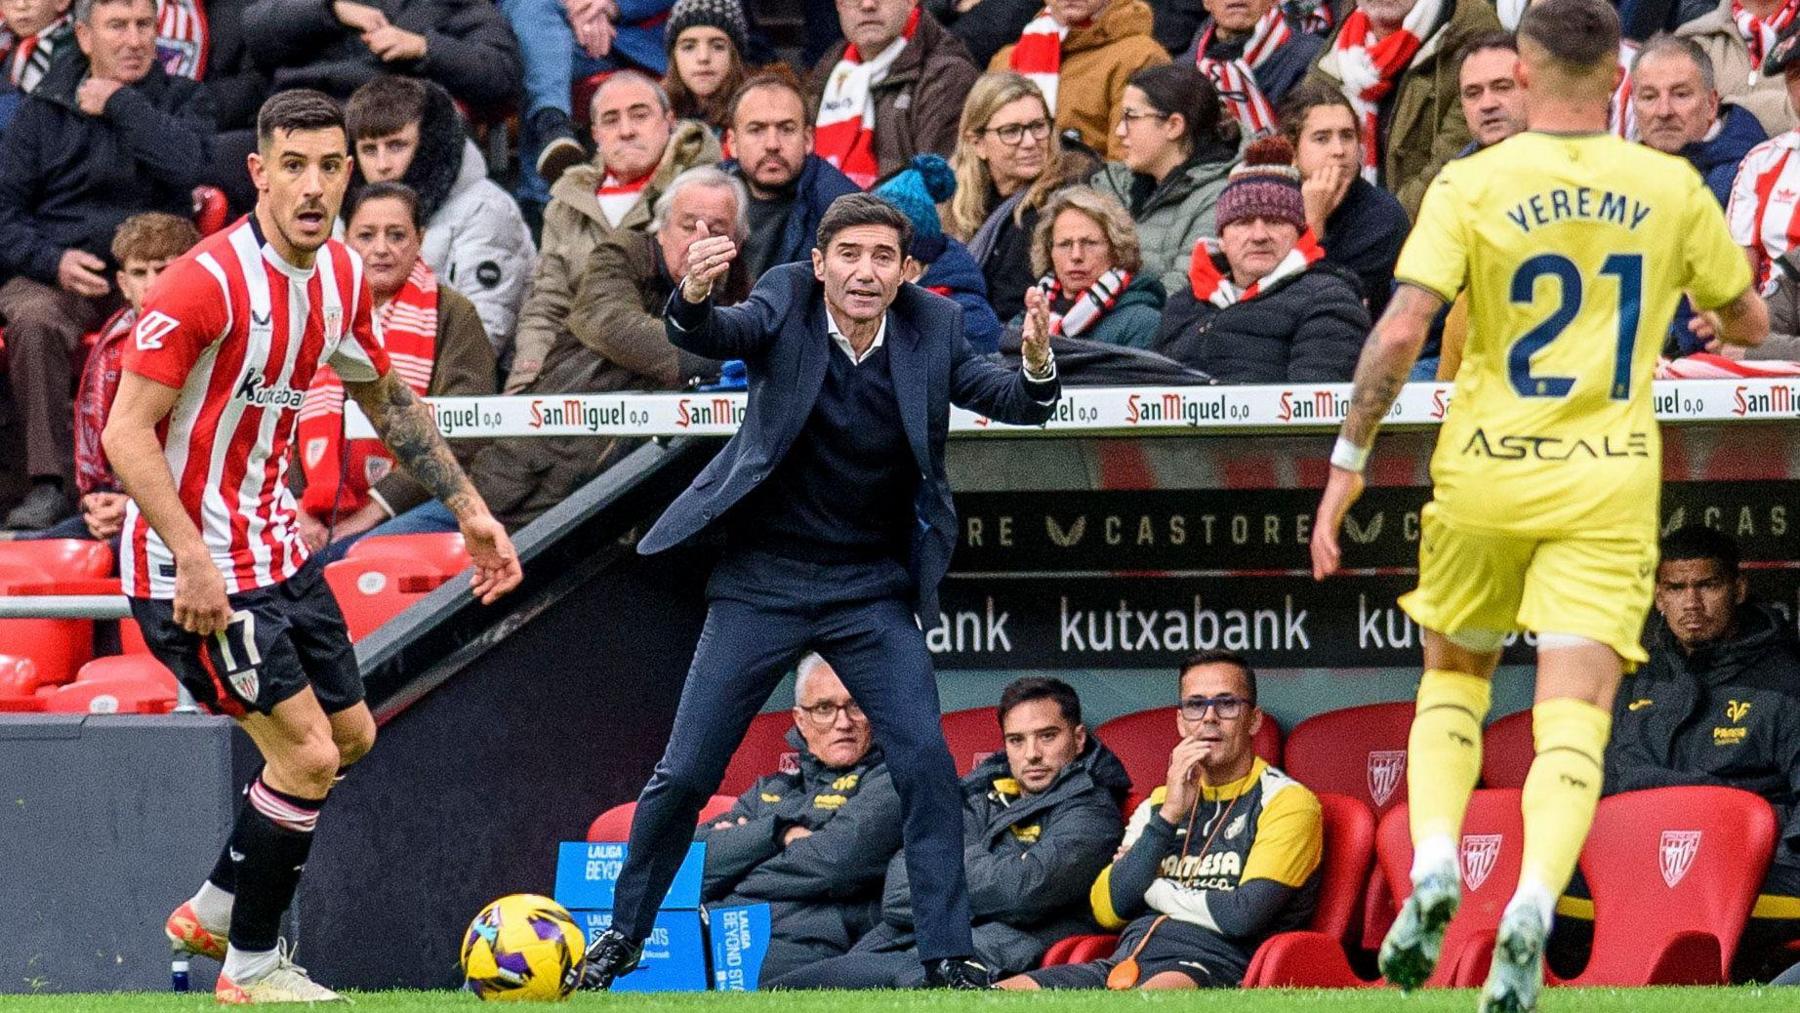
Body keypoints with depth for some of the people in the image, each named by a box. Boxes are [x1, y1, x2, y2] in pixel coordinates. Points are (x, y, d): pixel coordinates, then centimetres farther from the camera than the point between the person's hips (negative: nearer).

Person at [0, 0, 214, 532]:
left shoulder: (184, 99, 13)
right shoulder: (44, 110, 12)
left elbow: (183, 165, -11)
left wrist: (120, 104, -4)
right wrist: (52, 261, -10)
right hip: (56, 275, 1)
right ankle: (49, 483, -32)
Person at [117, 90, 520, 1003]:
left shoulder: (341, 275, 2)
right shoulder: (208, 281, -23)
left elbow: (385, 398, 20)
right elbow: (126, 432, -23)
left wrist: (467, 507, 18)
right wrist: (191, 559, -30)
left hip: (276, 548, 9)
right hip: (197, 567, -9)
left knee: (350, 734, 16)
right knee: (306, 752, -11)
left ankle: (213, 912, 31)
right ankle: (252, 969, 5)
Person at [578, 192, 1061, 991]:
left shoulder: (932, 328, -6)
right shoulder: (786, 305, -11)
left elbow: (1011, 402, -15)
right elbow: (716, 335, -29)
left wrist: (1037, 364, -38)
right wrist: (694, 296, -53)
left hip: (873, 590, 1)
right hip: (762, 582, -1)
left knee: (926, 761, -13)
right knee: (684, 774, 1)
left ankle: (949, 958, -3)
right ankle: (621, 936, 21)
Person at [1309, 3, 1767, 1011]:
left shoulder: (1471, 185, -5)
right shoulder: (1671, 189, 1)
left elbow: (1402, 330, -13)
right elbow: (1750, 322, 14)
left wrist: (1349, 459, -5)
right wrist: (1702, 294, 37)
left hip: (1484, 476, 0)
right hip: (1608, 488, 0)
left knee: (1452, 680, 22)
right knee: (1573, 718, -5)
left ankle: (1434, 868, 2)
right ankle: (1531, 911, -28)